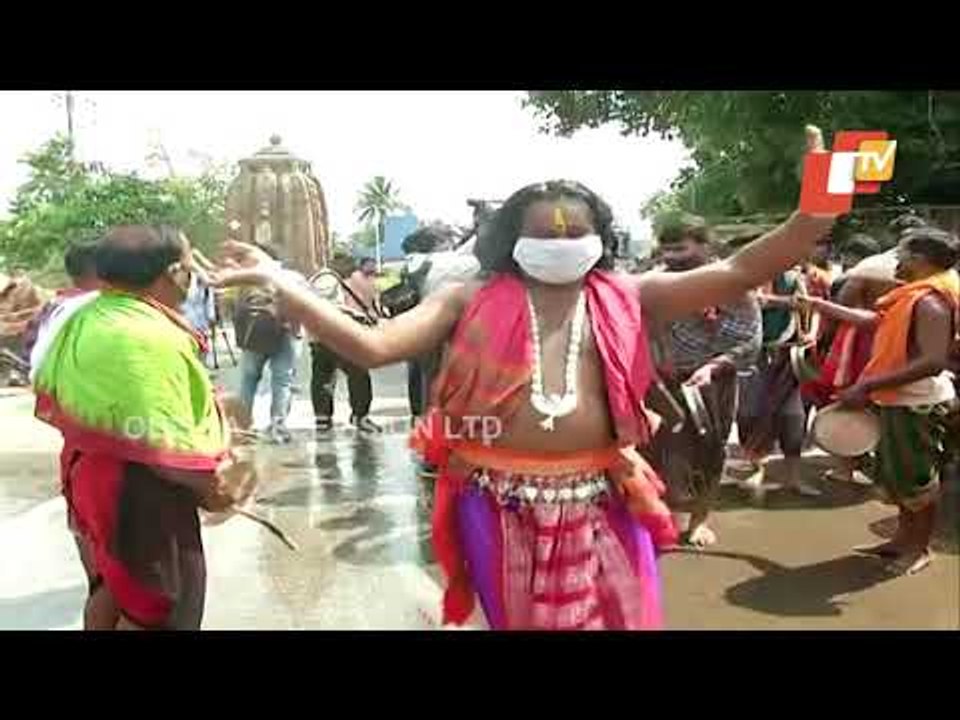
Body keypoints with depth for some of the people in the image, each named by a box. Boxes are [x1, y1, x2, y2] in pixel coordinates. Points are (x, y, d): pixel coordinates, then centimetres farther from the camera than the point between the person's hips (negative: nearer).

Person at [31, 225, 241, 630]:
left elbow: (53, 396, 14)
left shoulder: (82, 318, 3)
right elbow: (163, 447, -30)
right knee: (154, 605, 7)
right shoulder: (149, 337, -28)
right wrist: (213, 488, -16)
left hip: (91, 475, 10)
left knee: (109, 585, 26)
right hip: (139, 493, -10)